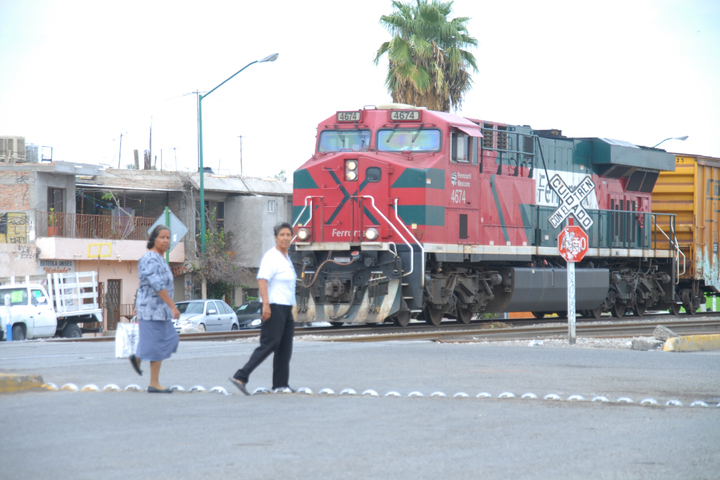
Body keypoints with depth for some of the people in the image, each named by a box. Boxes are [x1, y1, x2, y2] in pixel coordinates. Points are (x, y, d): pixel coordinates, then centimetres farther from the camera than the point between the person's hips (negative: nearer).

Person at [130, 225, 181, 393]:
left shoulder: (159, 259, 15)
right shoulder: (151, 259, -17)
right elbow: (158, 286, -25)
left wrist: (139, 305, 27)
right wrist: (173, 306, -26)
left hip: (161, 309, 10)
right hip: (153, 309, -10)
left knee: (171, 340, 11)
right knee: (157, 345, -5)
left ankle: (138, 358, 23)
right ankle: (154, 384, 1)